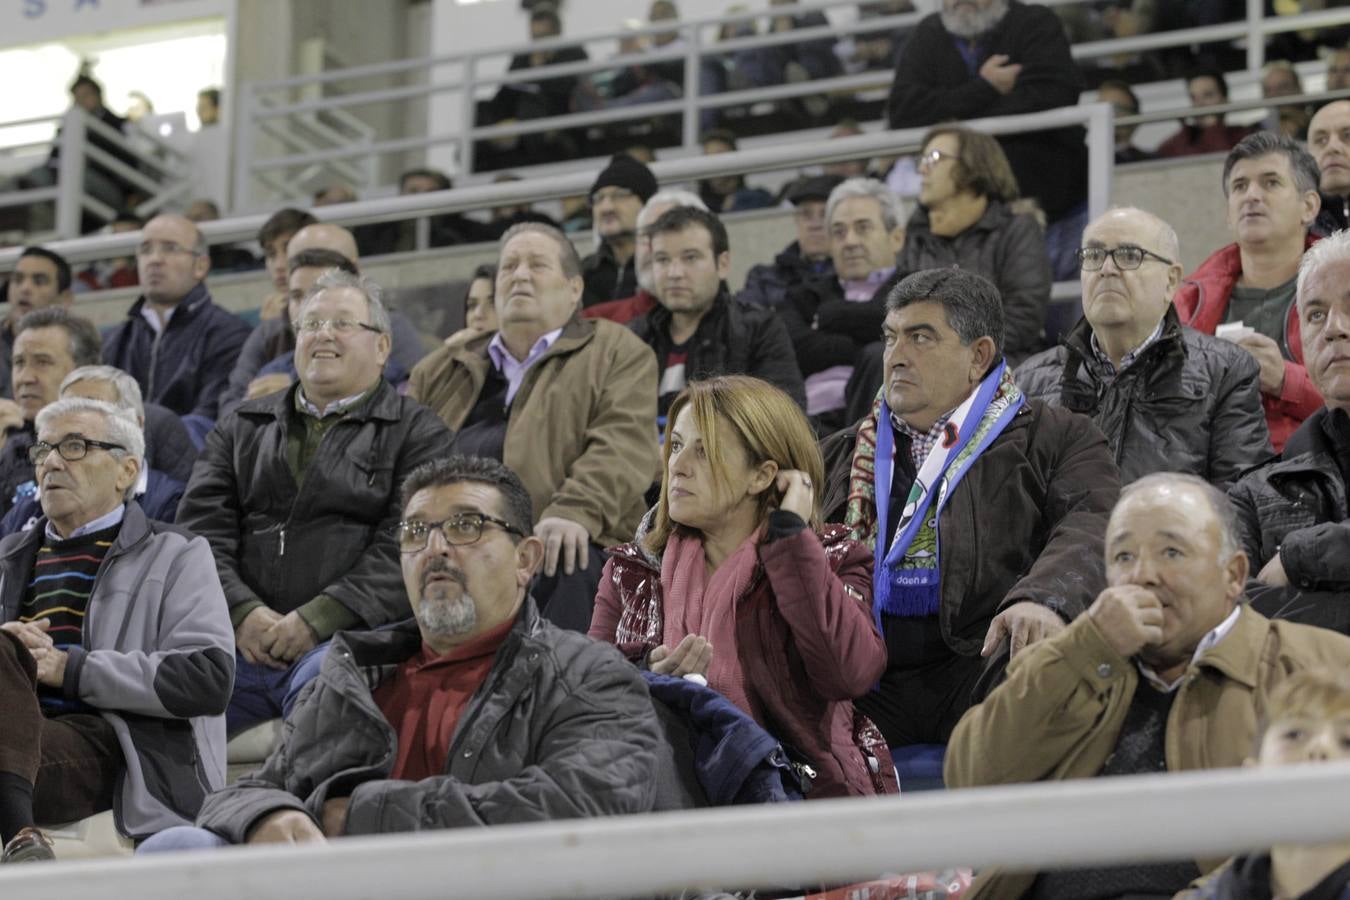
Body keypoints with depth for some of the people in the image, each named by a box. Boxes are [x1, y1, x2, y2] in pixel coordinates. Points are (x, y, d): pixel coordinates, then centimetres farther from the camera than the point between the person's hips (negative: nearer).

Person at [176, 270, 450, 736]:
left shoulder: (417, 433, 13)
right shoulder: (240, 427, 26)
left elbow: (404, 549, -1)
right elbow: (201, 529, 14)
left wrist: (315, 621, -13)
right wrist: (241, 611, -6)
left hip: (348, 639, -3)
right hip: (240, 638, 3)